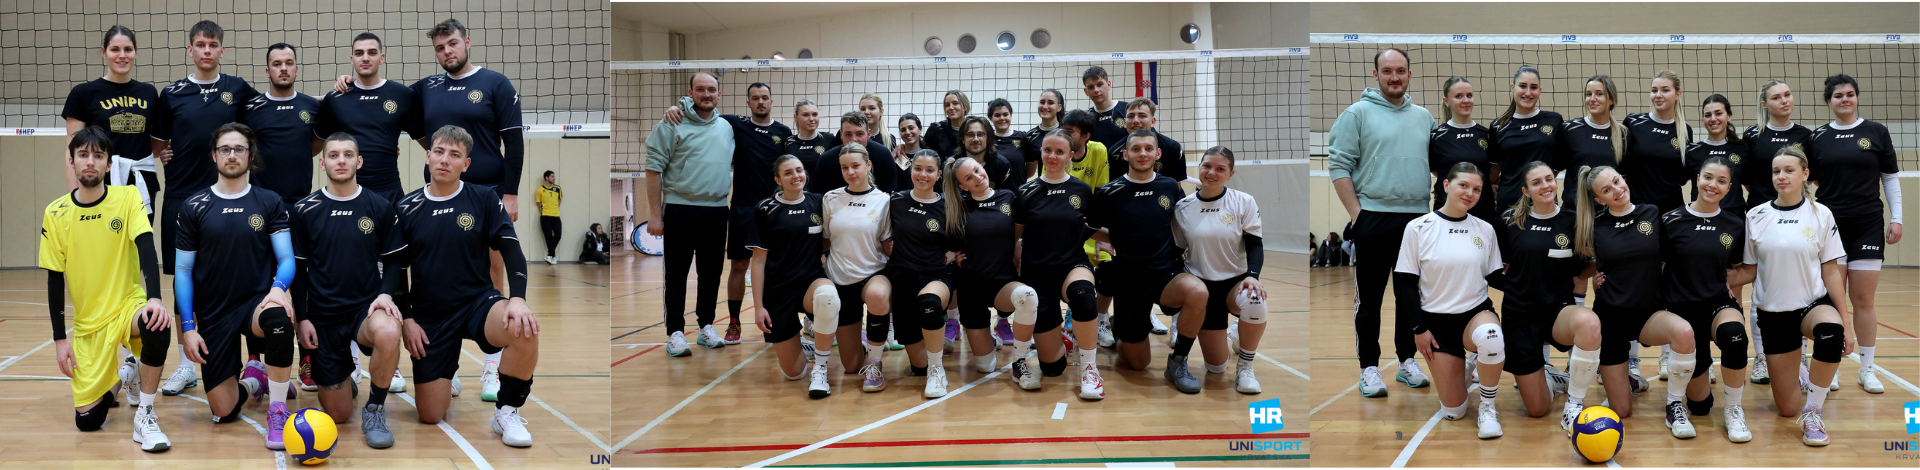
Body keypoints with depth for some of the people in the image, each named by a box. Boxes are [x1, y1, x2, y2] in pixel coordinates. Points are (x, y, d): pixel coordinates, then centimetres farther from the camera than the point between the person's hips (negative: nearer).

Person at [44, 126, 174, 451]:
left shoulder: (128, 198, -6)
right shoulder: (55, 214, -1)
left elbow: (146, 250, -17)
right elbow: (55, 280, 3)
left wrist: (154, 298, -34)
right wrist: (60, 339, -1)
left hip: (129, 305, -2)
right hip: (87, 324, 2)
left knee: (156, 324, -39)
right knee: (87, 420, -5)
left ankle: (145, 417, -20)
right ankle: (121, 377, 31)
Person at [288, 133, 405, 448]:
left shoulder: (380, 208, 1)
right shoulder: (304, 210, 0)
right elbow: (297, 269, 6)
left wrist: (386, 295, -12)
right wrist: (302, 318, -1)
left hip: (367, 307, 0)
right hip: (323, 316, 1)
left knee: (388, 333, -40)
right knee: (337, 416, -1)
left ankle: (375, 410, -15)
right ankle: (345, 379, 37)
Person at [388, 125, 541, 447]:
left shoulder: (484, 200, -1)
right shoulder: (406, 209, 2)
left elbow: (512, 252, -6)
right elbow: (396, 269, 7)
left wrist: (517, 299, -22)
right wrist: (405, 318, -3)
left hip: (478, 302, -1)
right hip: (430, 317, 1)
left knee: (525, 329, -36)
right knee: (430, 416, -4)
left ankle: (507, 412, -14)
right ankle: (444, 379, 34)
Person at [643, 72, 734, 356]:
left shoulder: (727, 128, 11)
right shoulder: (672, 124, -5)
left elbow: (734, 165, 20)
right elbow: (654, 168, -7)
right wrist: (655, 213, -11)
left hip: (717, 209, 5)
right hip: (680, 208, -5)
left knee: (711, 272, 10)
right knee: (676, 273, -1)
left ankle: (706, 326, 21)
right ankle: (675, 332, 3)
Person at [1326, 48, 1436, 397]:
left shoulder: (1424, 117, 13)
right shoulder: (1358, 114, -3)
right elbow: (1339, 165, -7)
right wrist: (1356, 213, -12)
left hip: (1417, 219, 5)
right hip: (1373, 219, -5)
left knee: (1412, 295, 11)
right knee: (1370, 297, 0)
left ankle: (1407, 361, 22)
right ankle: (1369, 368, 6)